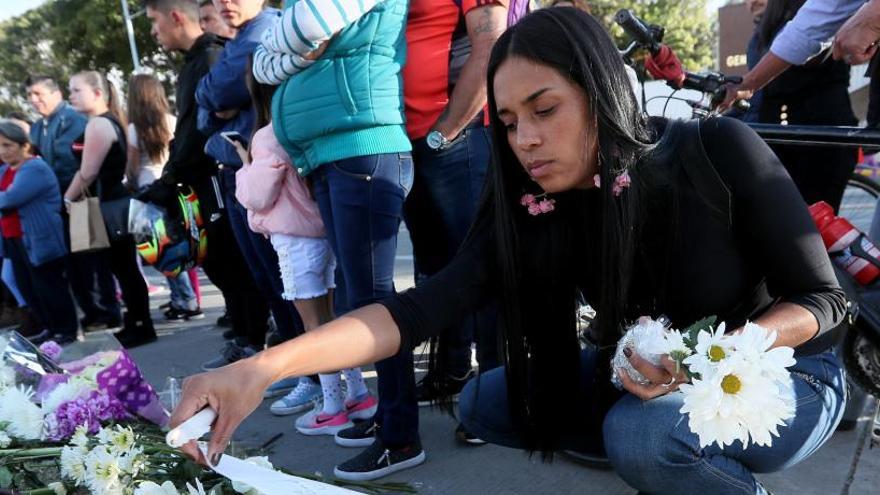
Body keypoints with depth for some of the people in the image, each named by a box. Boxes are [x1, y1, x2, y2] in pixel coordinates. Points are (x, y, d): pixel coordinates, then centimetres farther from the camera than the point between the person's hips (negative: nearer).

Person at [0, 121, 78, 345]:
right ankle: (52, 329, 26)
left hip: (39, 240, -9)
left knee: (49, 287, -1)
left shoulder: (35, 168, -16)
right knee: (26, 288, 14)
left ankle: (68, 331, 12)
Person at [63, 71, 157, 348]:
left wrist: (66, 200, -3)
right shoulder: (110, 120, 16)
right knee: (125, 267, 13)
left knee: (124, 268, -3)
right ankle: (137, 322, 21)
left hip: (110, 205, -10)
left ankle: (142, 327, 5)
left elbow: (87, 173, -16)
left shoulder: (97, 124, -14)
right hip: (117, 202, 10)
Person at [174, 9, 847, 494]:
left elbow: (822, 298, -15)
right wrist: (261, 368, -39)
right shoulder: (534, 210, -15)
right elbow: (430, 304, -27)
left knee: (643, 431, -34)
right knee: (485, 404, -4)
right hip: (646, 380, 5)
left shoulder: (718, 152, -24)